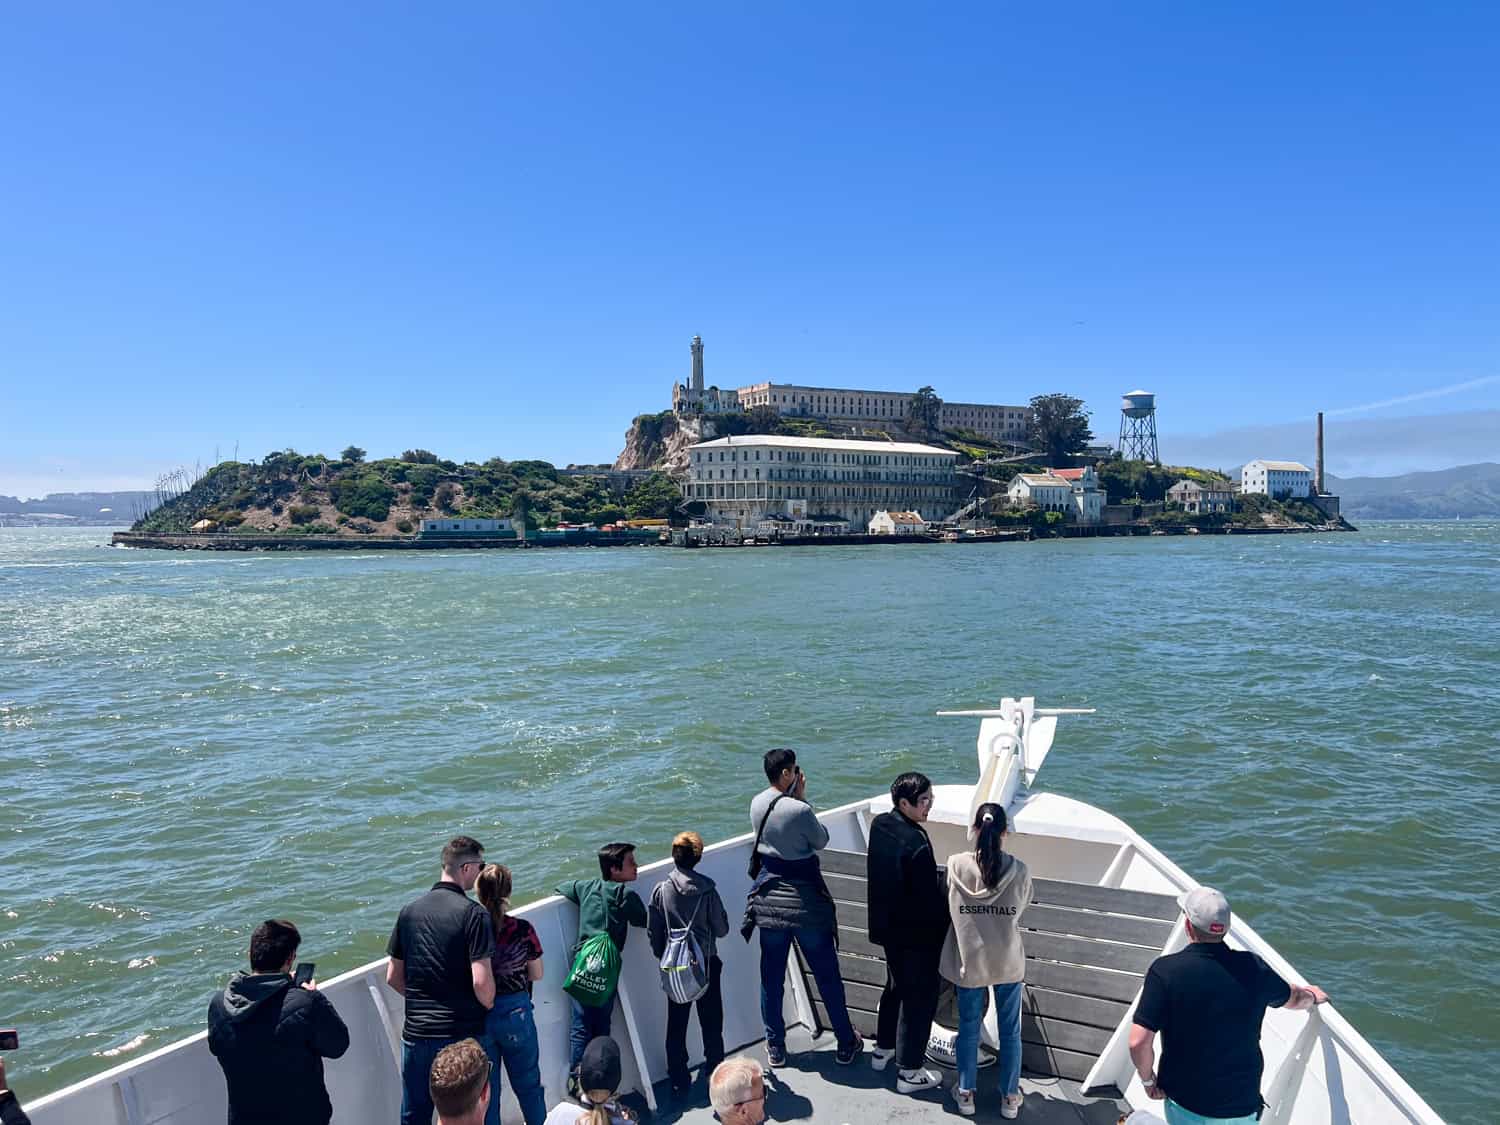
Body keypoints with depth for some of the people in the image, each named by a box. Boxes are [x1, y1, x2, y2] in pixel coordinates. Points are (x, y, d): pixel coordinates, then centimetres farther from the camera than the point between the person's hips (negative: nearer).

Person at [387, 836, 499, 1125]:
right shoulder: (473, 914, -15)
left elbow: (393, 977, 9)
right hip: (466, 1033, -5)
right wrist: (489, 1008, -1)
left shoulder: (409, 911, 3)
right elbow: (481, 982, -20)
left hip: (416, 1033, 5)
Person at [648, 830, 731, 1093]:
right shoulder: (706, 890, -14)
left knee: (676, 1024, 13)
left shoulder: (660, 890, -9)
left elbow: (653, 931, -4)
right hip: (706, 964, -1)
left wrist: (662, 958, 11)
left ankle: (679, 1078, 19)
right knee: (711, 1022, 13)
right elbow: (721, 929, -7)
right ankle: (715, 1070, 20)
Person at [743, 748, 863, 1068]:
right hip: (805, 898, -5)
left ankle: (775, 1048, 25)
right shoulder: (800, 810, -23)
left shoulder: (757, 804, -4)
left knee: (771, 977, 14)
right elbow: (821, 841, -6)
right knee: (827, 975, 11)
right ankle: (846, 1045, 25)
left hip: (770, 897, 5)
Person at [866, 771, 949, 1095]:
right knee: (920, 996, 8)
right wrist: (943, 927, -6)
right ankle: (909, 1072, 17)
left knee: (895, 986, 25)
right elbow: (930, 895, -22)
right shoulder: (916, 843, -29)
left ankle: (883, 1050, 40)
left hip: (887, 926, 8)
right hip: (918, 933, -8)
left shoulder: (879, 825, -4)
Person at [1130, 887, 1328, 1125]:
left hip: (1186, 1105, -2)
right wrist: (1312, 996, 38)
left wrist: (1148, 1079, -2)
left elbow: (1138, 1042, -23)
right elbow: (1294, 998, 14)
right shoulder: (1251, 967, -9)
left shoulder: (1165, 970, -20)